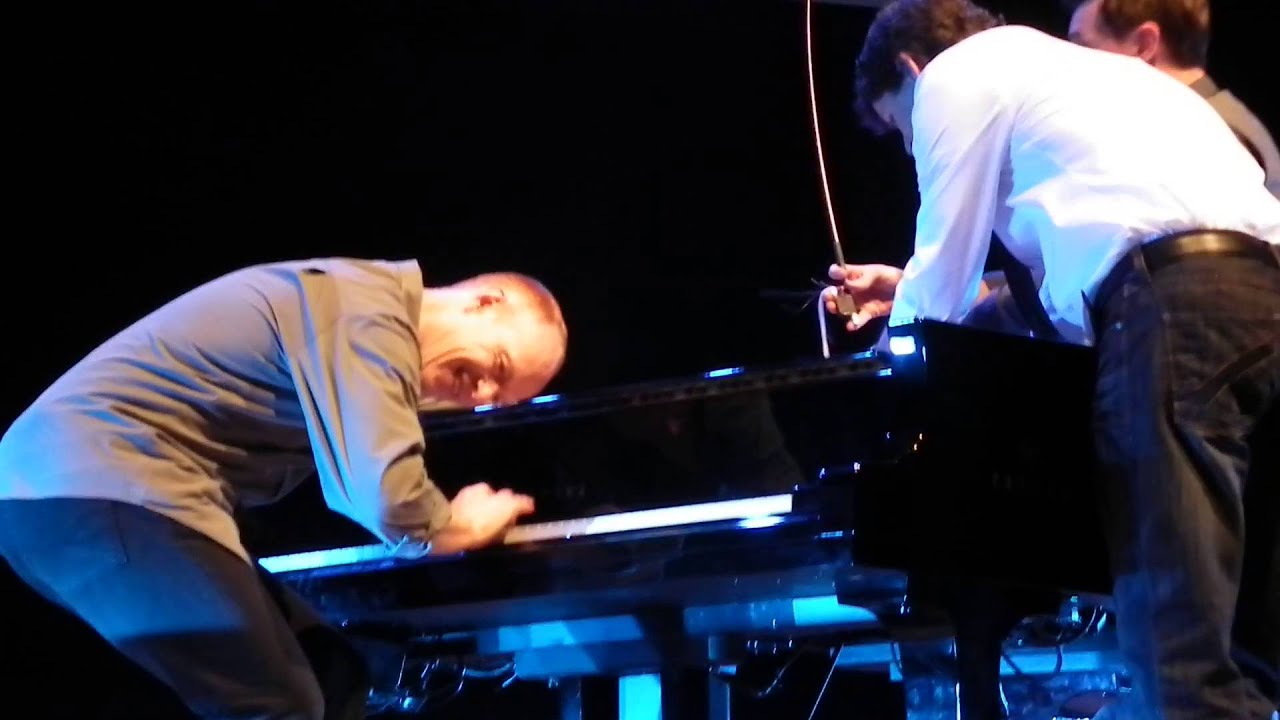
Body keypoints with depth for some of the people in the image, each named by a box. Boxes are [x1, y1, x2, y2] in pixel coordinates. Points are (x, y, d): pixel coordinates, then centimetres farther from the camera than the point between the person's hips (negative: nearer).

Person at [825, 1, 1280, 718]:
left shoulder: (955, 76, 12)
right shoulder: (1070, 70, 38)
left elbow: (940, 298, 12)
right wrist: (915, 287, 49)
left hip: (1177, 306, -9)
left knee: (1182, 650, -14)